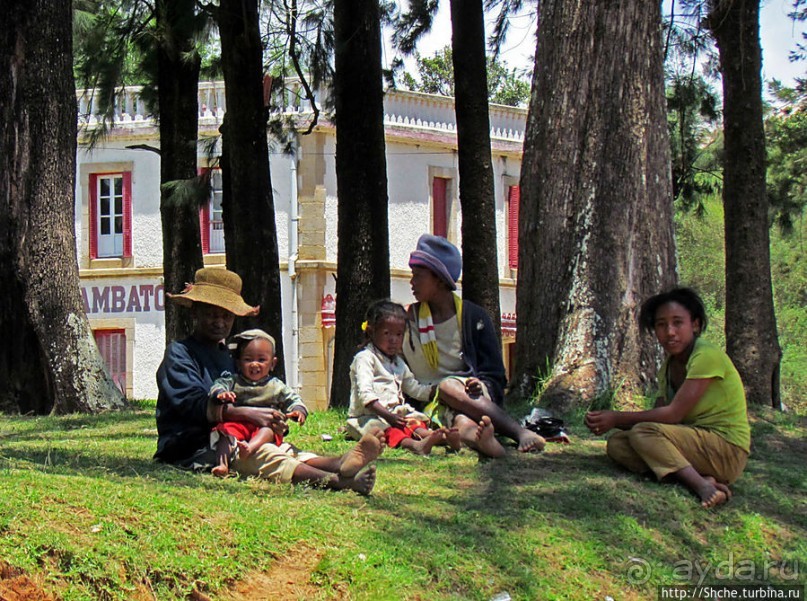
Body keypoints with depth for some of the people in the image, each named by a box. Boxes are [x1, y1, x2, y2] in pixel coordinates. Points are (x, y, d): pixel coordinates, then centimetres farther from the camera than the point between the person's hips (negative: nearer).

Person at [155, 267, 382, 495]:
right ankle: (335, 481, -56)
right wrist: (250, 414, -25)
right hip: (190, 449, -7)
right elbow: (195, 404, -15)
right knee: (259, 455, -35)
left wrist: (274, 420, -6)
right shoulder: (179, 353, 2)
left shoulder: (229, 356, 26)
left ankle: (340, 463, -53)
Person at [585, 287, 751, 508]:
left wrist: (617, 418, -12)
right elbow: (658, 415, 4)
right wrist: (607, 420, -11)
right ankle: (700, 479, -22)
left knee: (643, 433, -24)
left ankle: (702, 485, -33)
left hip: (727, 450, -9)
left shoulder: (708, 356, -14)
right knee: (617, 444, -5)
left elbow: (673, 414, -19)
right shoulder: (669, 364, 13)